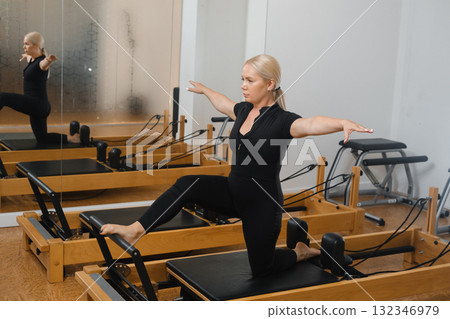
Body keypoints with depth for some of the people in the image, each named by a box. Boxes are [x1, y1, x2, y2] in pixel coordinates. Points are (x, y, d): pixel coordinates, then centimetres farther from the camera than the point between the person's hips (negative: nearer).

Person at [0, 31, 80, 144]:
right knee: (42, 139, 16)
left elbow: (44, 63, -41)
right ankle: (72, 138, 21)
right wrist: (26, 56, 62)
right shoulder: (32, 59, 13)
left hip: (38, 105, -10)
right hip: (36, 107, 10)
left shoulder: (41, 62, -15)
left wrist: (49, 60, -65)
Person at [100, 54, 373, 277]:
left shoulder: (281, 121, -21)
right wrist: (204, 90, 41)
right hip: (234, 192, 6)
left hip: (263, 203, -6)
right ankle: (136, 231, -17)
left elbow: (313, 124, -41)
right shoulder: (244, 110, 1)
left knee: (261, 268, 7)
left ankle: (302, 253, 35)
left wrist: (342, 123, -61)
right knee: (189, 184, -18)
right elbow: (224, 104, 24)